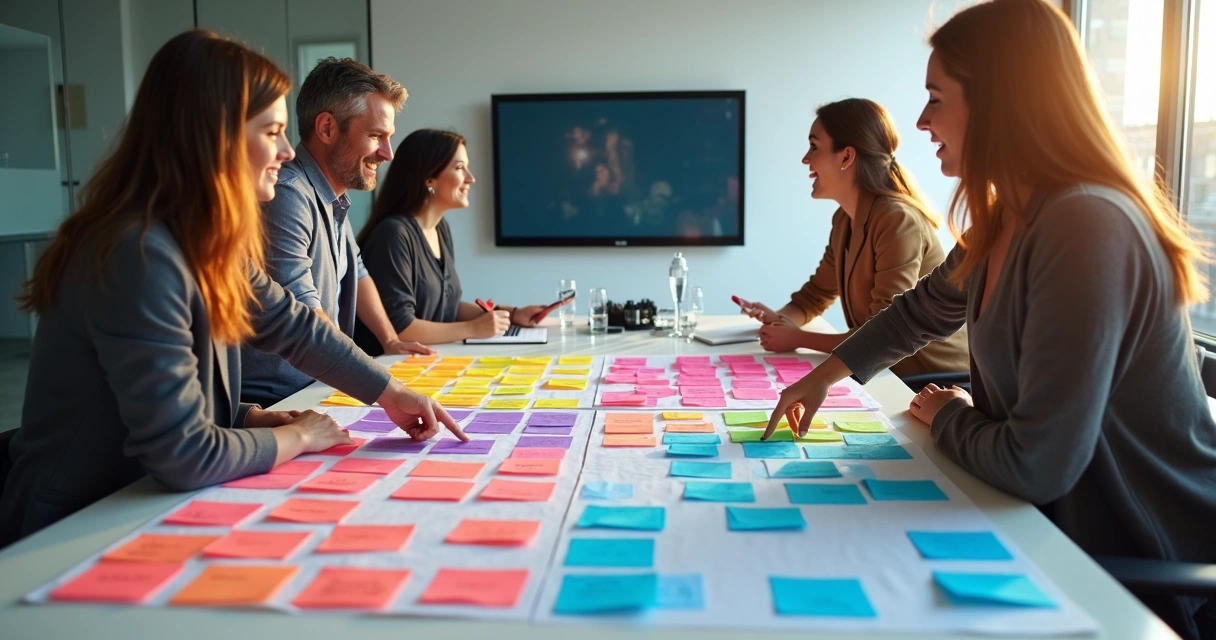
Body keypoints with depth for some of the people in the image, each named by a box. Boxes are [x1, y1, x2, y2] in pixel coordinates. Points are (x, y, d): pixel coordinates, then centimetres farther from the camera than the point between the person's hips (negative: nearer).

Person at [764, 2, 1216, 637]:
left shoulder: (1087, 228, -29)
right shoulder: (1003, 223, 1)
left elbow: (1036, 464, -29)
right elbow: (922, 309, 20)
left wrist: (947, 417, -8)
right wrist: (823, 375, 13)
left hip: (1155, 573, -7)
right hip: (1064, 531, 7)